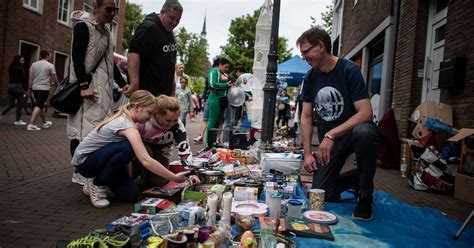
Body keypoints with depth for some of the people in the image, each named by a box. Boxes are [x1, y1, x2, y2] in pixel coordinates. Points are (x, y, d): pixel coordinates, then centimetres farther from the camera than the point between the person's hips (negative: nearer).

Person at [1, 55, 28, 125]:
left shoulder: (11, 68, 11)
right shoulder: (20, 69, -12)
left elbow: (11, 77, 13)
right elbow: (24, 78, -10)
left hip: (10, 86, 7)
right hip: (18, 86, -7)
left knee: (11, 104, 14)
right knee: (19, 104, 2)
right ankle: (18, 120, 7)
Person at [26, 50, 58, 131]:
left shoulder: (33, 64, 9)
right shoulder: (50, 65, -5)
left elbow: (30, 78, 6)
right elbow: (54, 78, -3)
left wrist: (29, 88, 9)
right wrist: (56, 84, 17)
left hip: (35, 88, 6)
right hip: (44, 88, -6)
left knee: (40, 105, 17)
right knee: (38, 106, -9)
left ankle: (45, 123, 31)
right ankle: (31, 124, -18)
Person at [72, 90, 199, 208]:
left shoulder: (124, 119, -1)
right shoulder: (128, 126, -30)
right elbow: (146, 161, -37)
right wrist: (175, 178, -34)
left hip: (99, 156, 8)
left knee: (131, 194, -8)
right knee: (128, 148, -33)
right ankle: (97, 184, -12)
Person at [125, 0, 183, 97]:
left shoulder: (170, 33, 16)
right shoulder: (148, 28, -12)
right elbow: (133, 53, -24)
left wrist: (171, 82, 19)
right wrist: (134, 83, -34)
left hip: (165, 91, 9)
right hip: (147, 91, -9)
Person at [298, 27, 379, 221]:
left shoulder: (349, 70, -14)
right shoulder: (310, 78, 3)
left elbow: (366, 112, -22)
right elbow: (306, 117, 4)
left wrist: (331, 135, -28)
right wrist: (307, 153, -4)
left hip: (353, 130, -4)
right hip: (328, 140, 4)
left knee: (364, 132, -41)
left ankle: (365, 194, -16)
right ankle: (357, 178, 23)